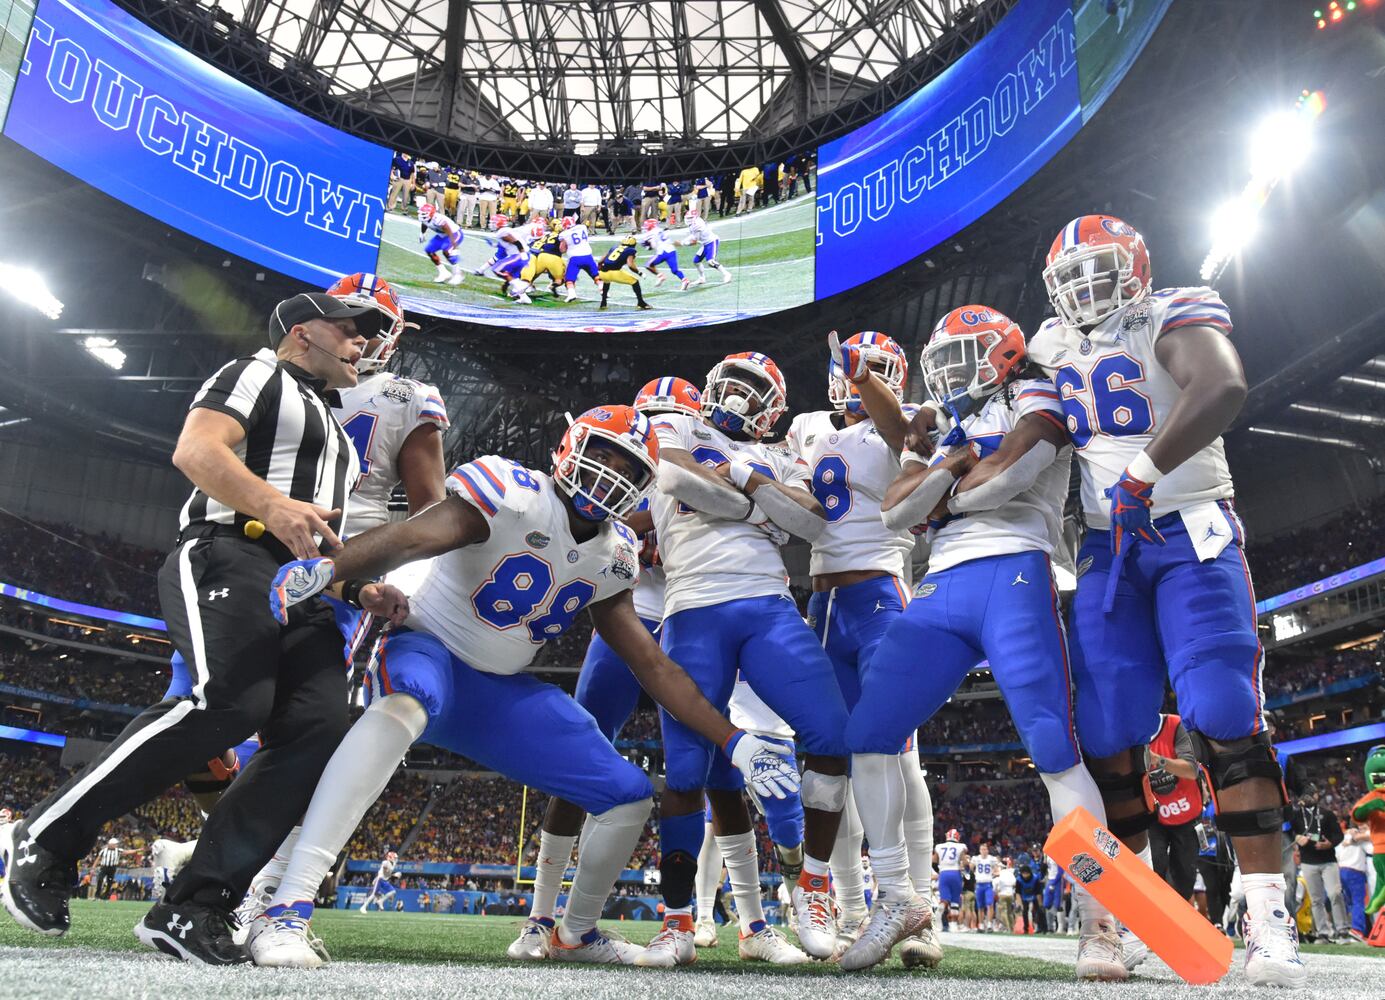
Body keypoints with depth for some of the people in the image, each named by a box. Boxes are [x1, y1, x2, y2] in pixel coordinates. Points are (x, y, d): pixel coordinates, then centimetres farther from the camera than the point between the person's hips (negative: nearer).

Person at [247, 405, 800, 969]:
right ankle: (286, 911, -38)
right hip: (429, 652, -6)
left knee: (629, 796, 2)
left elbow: (653, 667, 5)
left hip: (502, 691, 6)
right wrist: (327, 569, -57)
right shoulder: (511, 494, -20)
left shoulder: (613, 557, 1)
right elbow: (410, 539, -37)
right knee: (404, 706, -44)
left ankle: (577, 934, 28)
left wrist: (732, 742, 0)